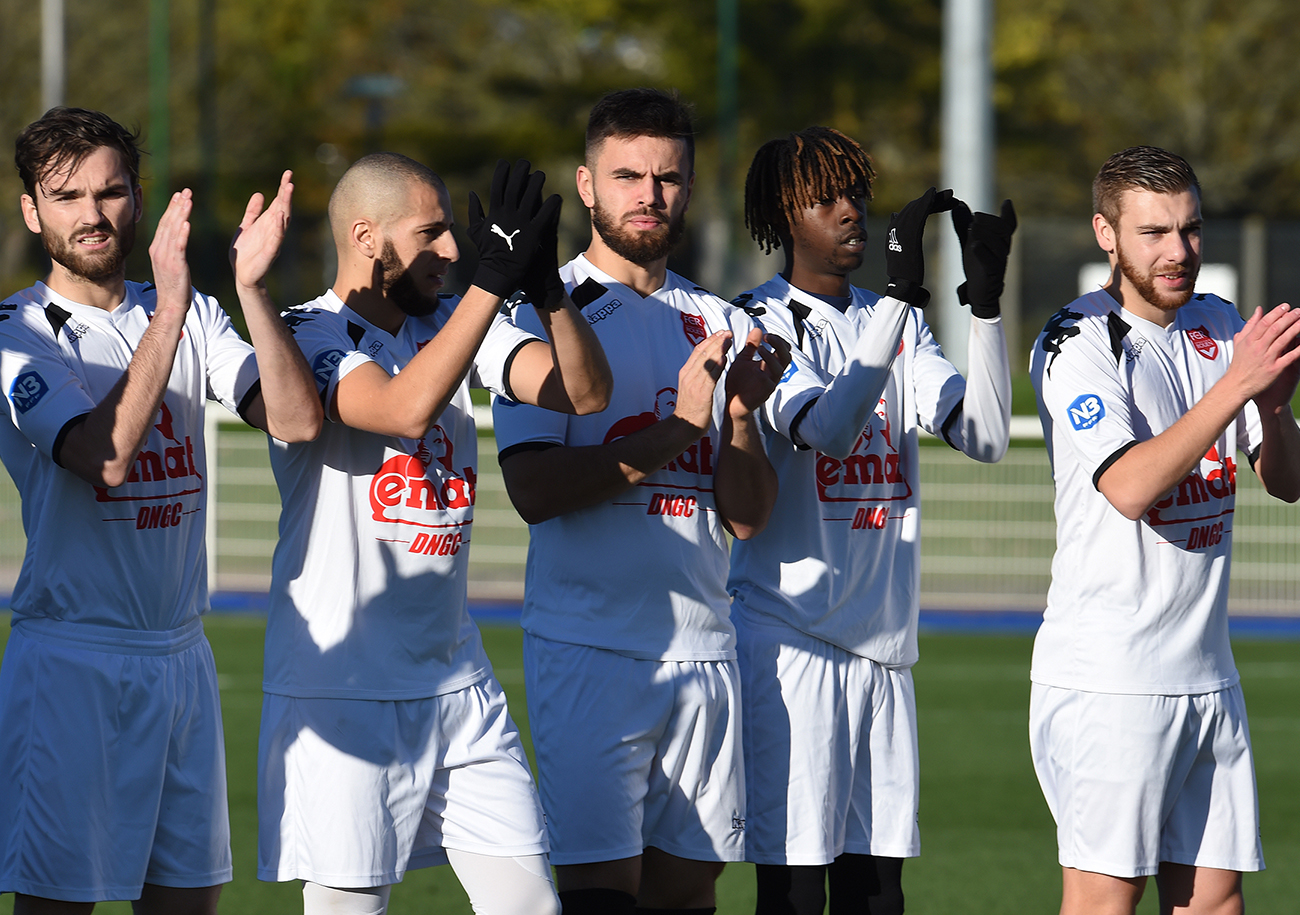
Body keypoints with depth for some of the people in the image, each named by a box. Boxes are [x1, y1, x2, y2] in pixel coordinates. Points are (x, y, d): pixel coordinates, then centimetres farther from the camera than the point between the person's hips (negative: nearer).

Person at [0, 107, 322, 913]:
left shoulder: (190, 315, 10)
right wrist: (167, 311, -26)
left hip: (181, 656, 5)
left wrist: (251, 289, -18)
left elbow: (297, 419, -5)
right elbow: (105, 456, -22)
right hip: (71, 658, -5)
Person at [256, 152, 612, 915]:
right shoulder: (309, 337, -9)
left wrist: (546, 285, -18)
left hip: (458, 687, 6)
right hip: (342, 691, -6)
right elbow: (407, 408, -28)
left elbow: (585, 392, -2)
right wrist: (494, 280, -30)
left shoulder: (450, 326, 10)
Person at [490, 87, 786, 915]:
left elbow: (749, 518, 10)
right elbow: (534, 488, -14)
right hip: (589, 650, -5)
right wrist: (679, 427, -17)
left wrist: (743, 415, -8)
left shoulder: (722, 326, 14)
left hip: (704, 651, 5)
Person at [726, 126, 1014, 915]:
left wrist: (986, 297, -9)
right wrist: (904, 290, -26)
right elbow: (829, 428, -23)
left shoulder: (896, 327, 15)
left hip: (885, 643, 6)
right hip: (789, 636, -6)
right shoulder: (757, 324, -5)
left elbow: (985, 436, 2)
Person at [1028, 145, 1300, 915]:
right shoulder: (1080, 344, -10)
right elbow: (1129, 487, -24)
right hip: (1108, 675, -6)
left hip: (1207, 672, 7)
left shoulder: (1219, 326, 10)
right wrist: (1237, 384, -26)